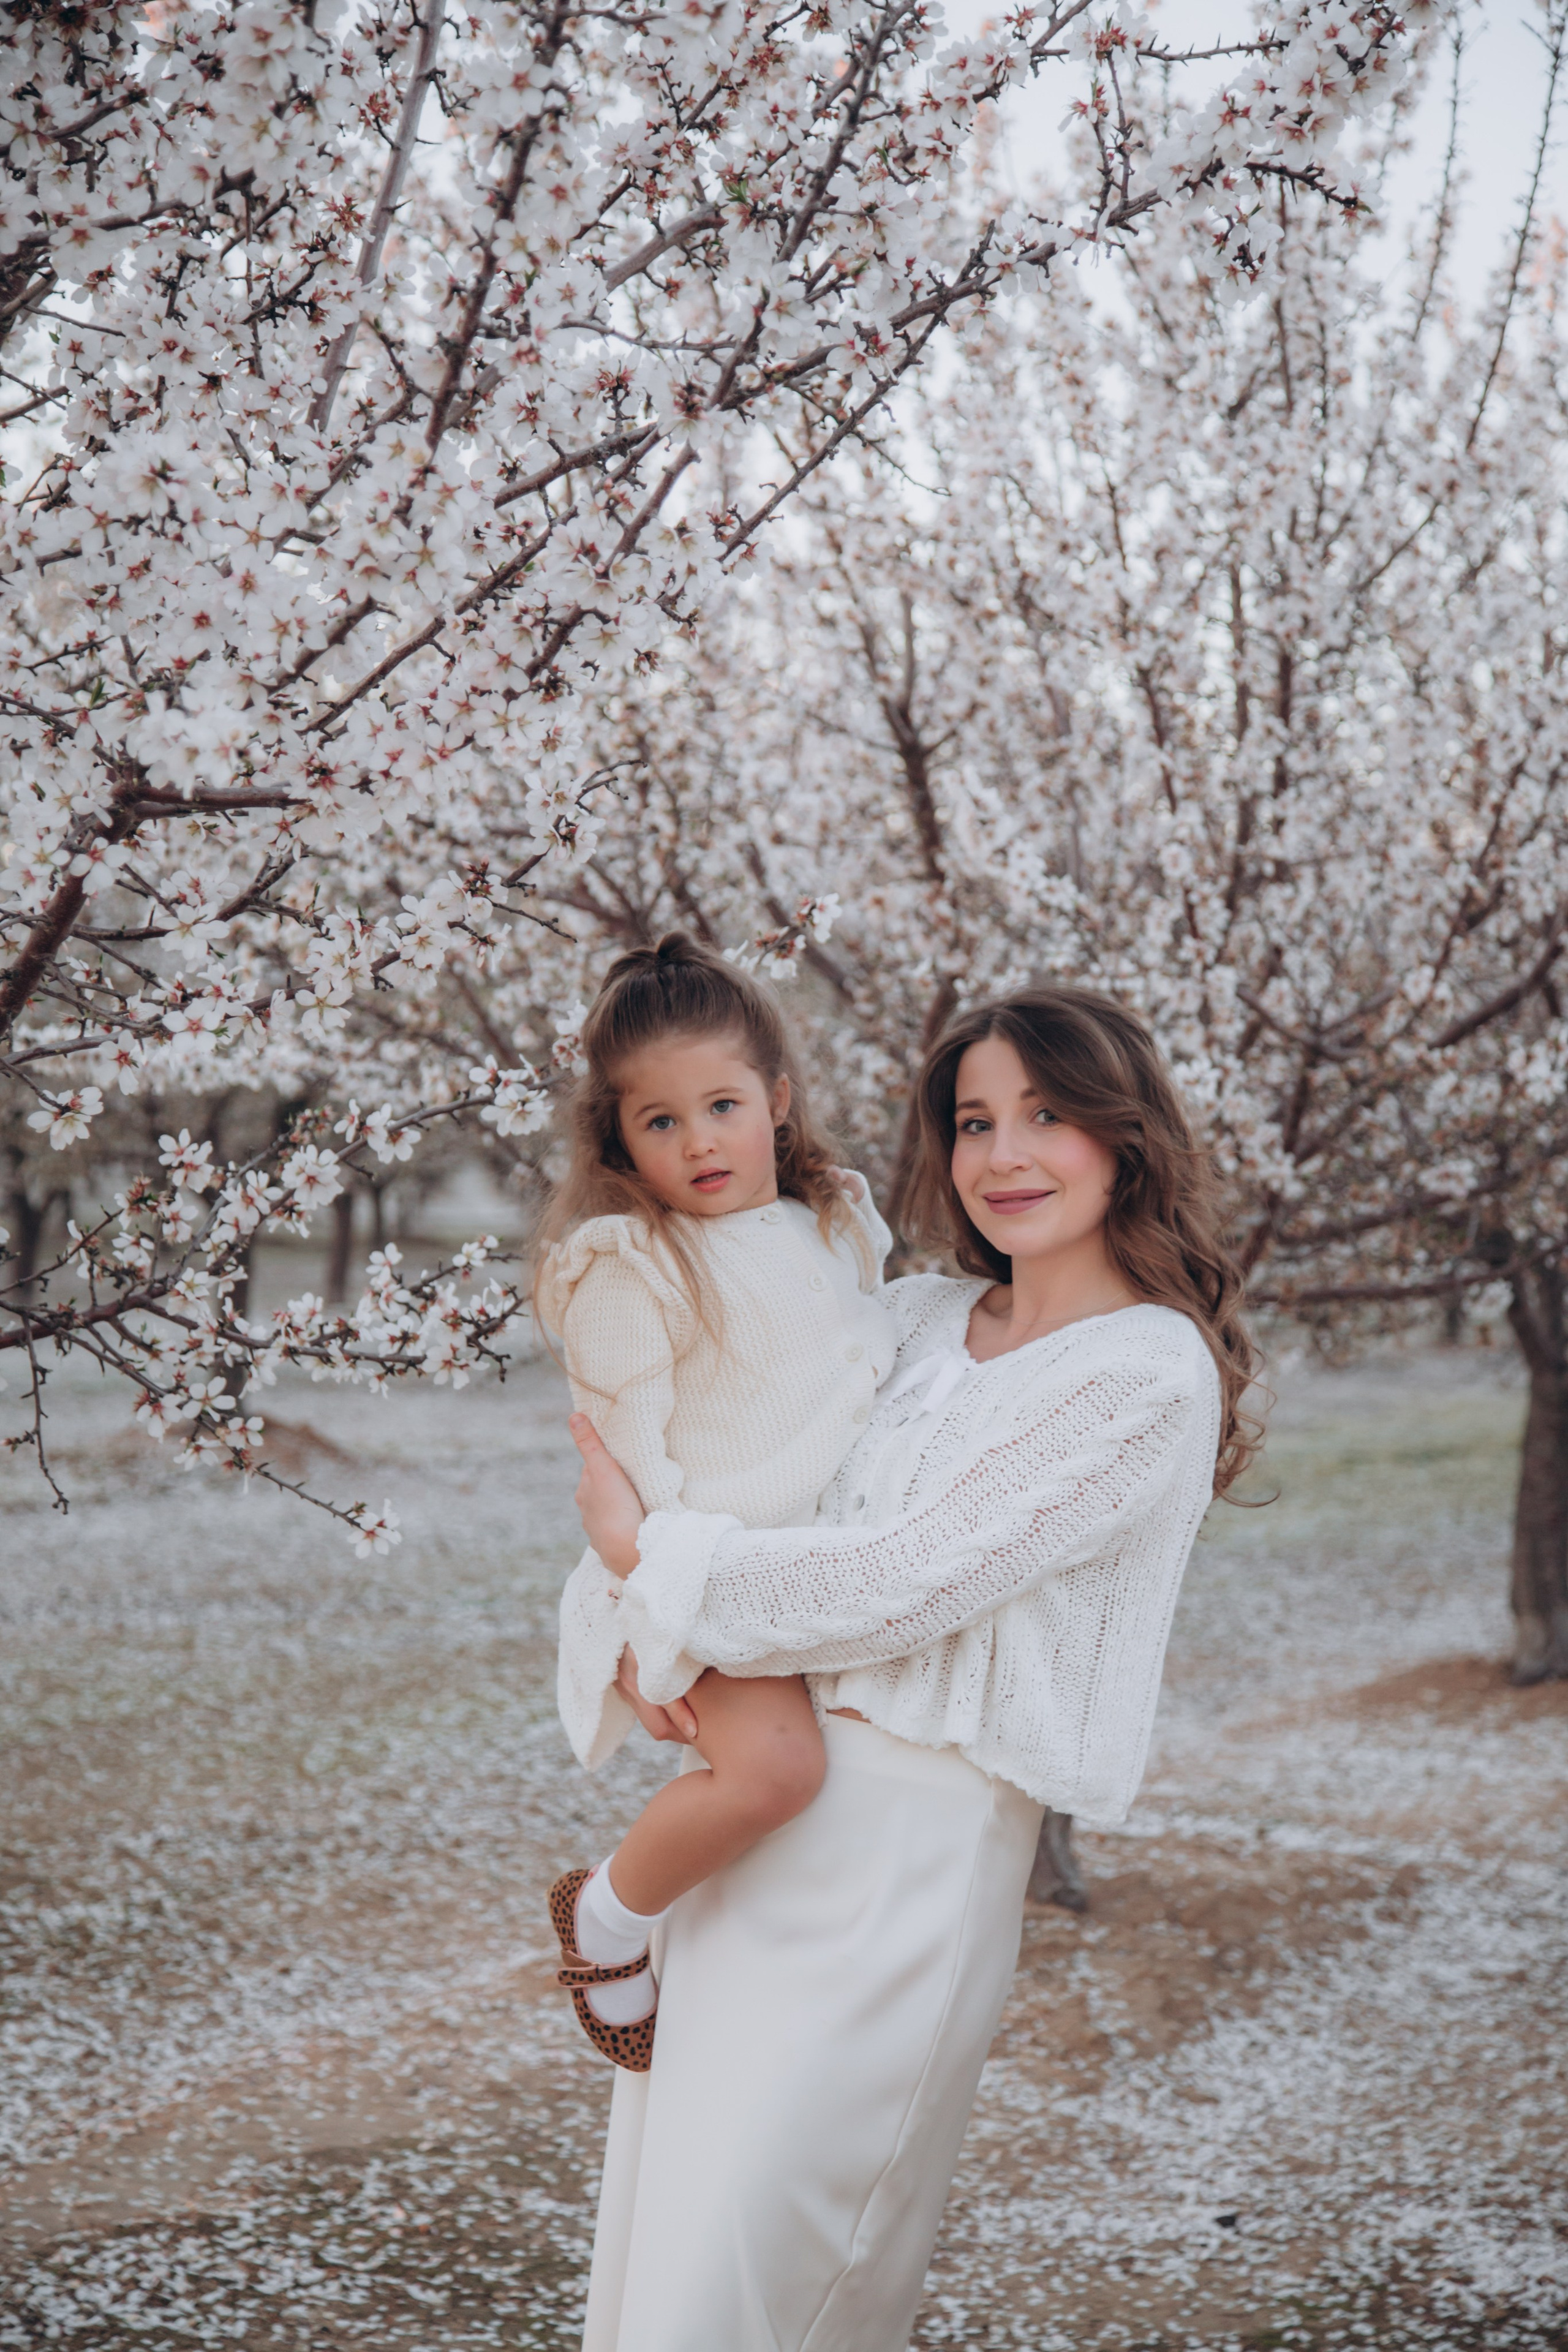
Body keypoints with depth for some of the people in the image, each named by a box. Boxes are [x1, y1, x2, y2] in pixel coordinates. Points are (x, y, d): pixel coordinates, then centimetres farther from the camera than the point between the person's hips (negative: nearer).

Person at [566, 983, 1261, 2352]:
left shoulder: (1149, 1378, -11)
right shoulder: (913, 1318, 11)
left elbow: (897, 1585, -17)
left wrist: (649, 1556, -8)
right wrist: (654, 1632, 0)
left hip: (916, 1846, -7)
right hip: (748, 1802, 7)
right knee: (659, 2235, 14)